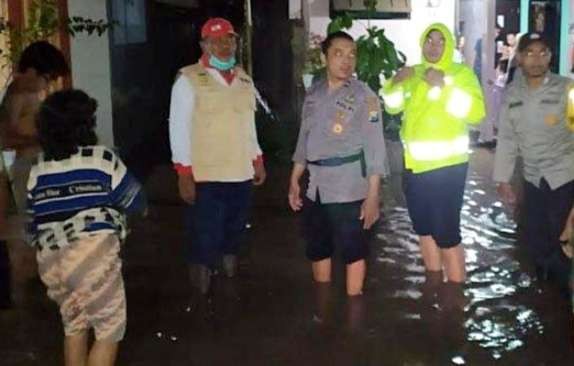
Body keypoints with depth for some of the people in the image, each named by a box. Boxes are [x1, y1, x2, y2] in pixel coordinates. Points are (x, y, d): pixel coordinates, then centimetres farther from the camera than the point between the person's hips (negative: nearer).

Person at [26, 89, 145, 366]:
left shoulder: (38, 169, 10)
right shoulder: (102, 159, -1)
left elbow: (33, 218, 16)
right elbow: (135, 202, 6)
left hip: (49, 259, 5)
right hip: (93, 253, -5)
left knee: (74, 325, 23)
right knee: (110, 328, 7)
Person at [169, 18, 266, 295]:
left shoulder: (244, 80, 12)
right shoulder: (189, 79, -7)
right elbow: (179, 128, -10)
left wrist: (257, 161, 18)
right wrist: (184, 174, -15)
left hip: (241, 175, 6)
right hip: (205, 178, -6)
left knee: (232, 237, 17)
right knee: (204, 243, -2)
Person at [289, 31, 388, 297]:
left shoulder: (364, 96, -8)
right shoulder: (313, 94, 7)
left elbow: (375, 148, -11)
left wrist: (373, 195, -15)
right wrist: (294, 181, 13)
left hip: (349, 188, -6)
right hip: (316, 186, 6)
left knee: (353, 250, 3)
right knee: (317, 250, 16)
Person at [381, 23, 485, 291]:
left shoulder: (461, 73, -6)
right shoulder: (413, 74, 10)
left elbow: (476, 112, -18)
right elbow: (392, 107, 15)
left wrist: (445, 87, -28)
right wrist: (396, 83, -4)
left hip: (447, 166, -6)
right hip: (415, 164, 6)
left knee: (446, 233, -8)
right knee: (424, 229, 17)